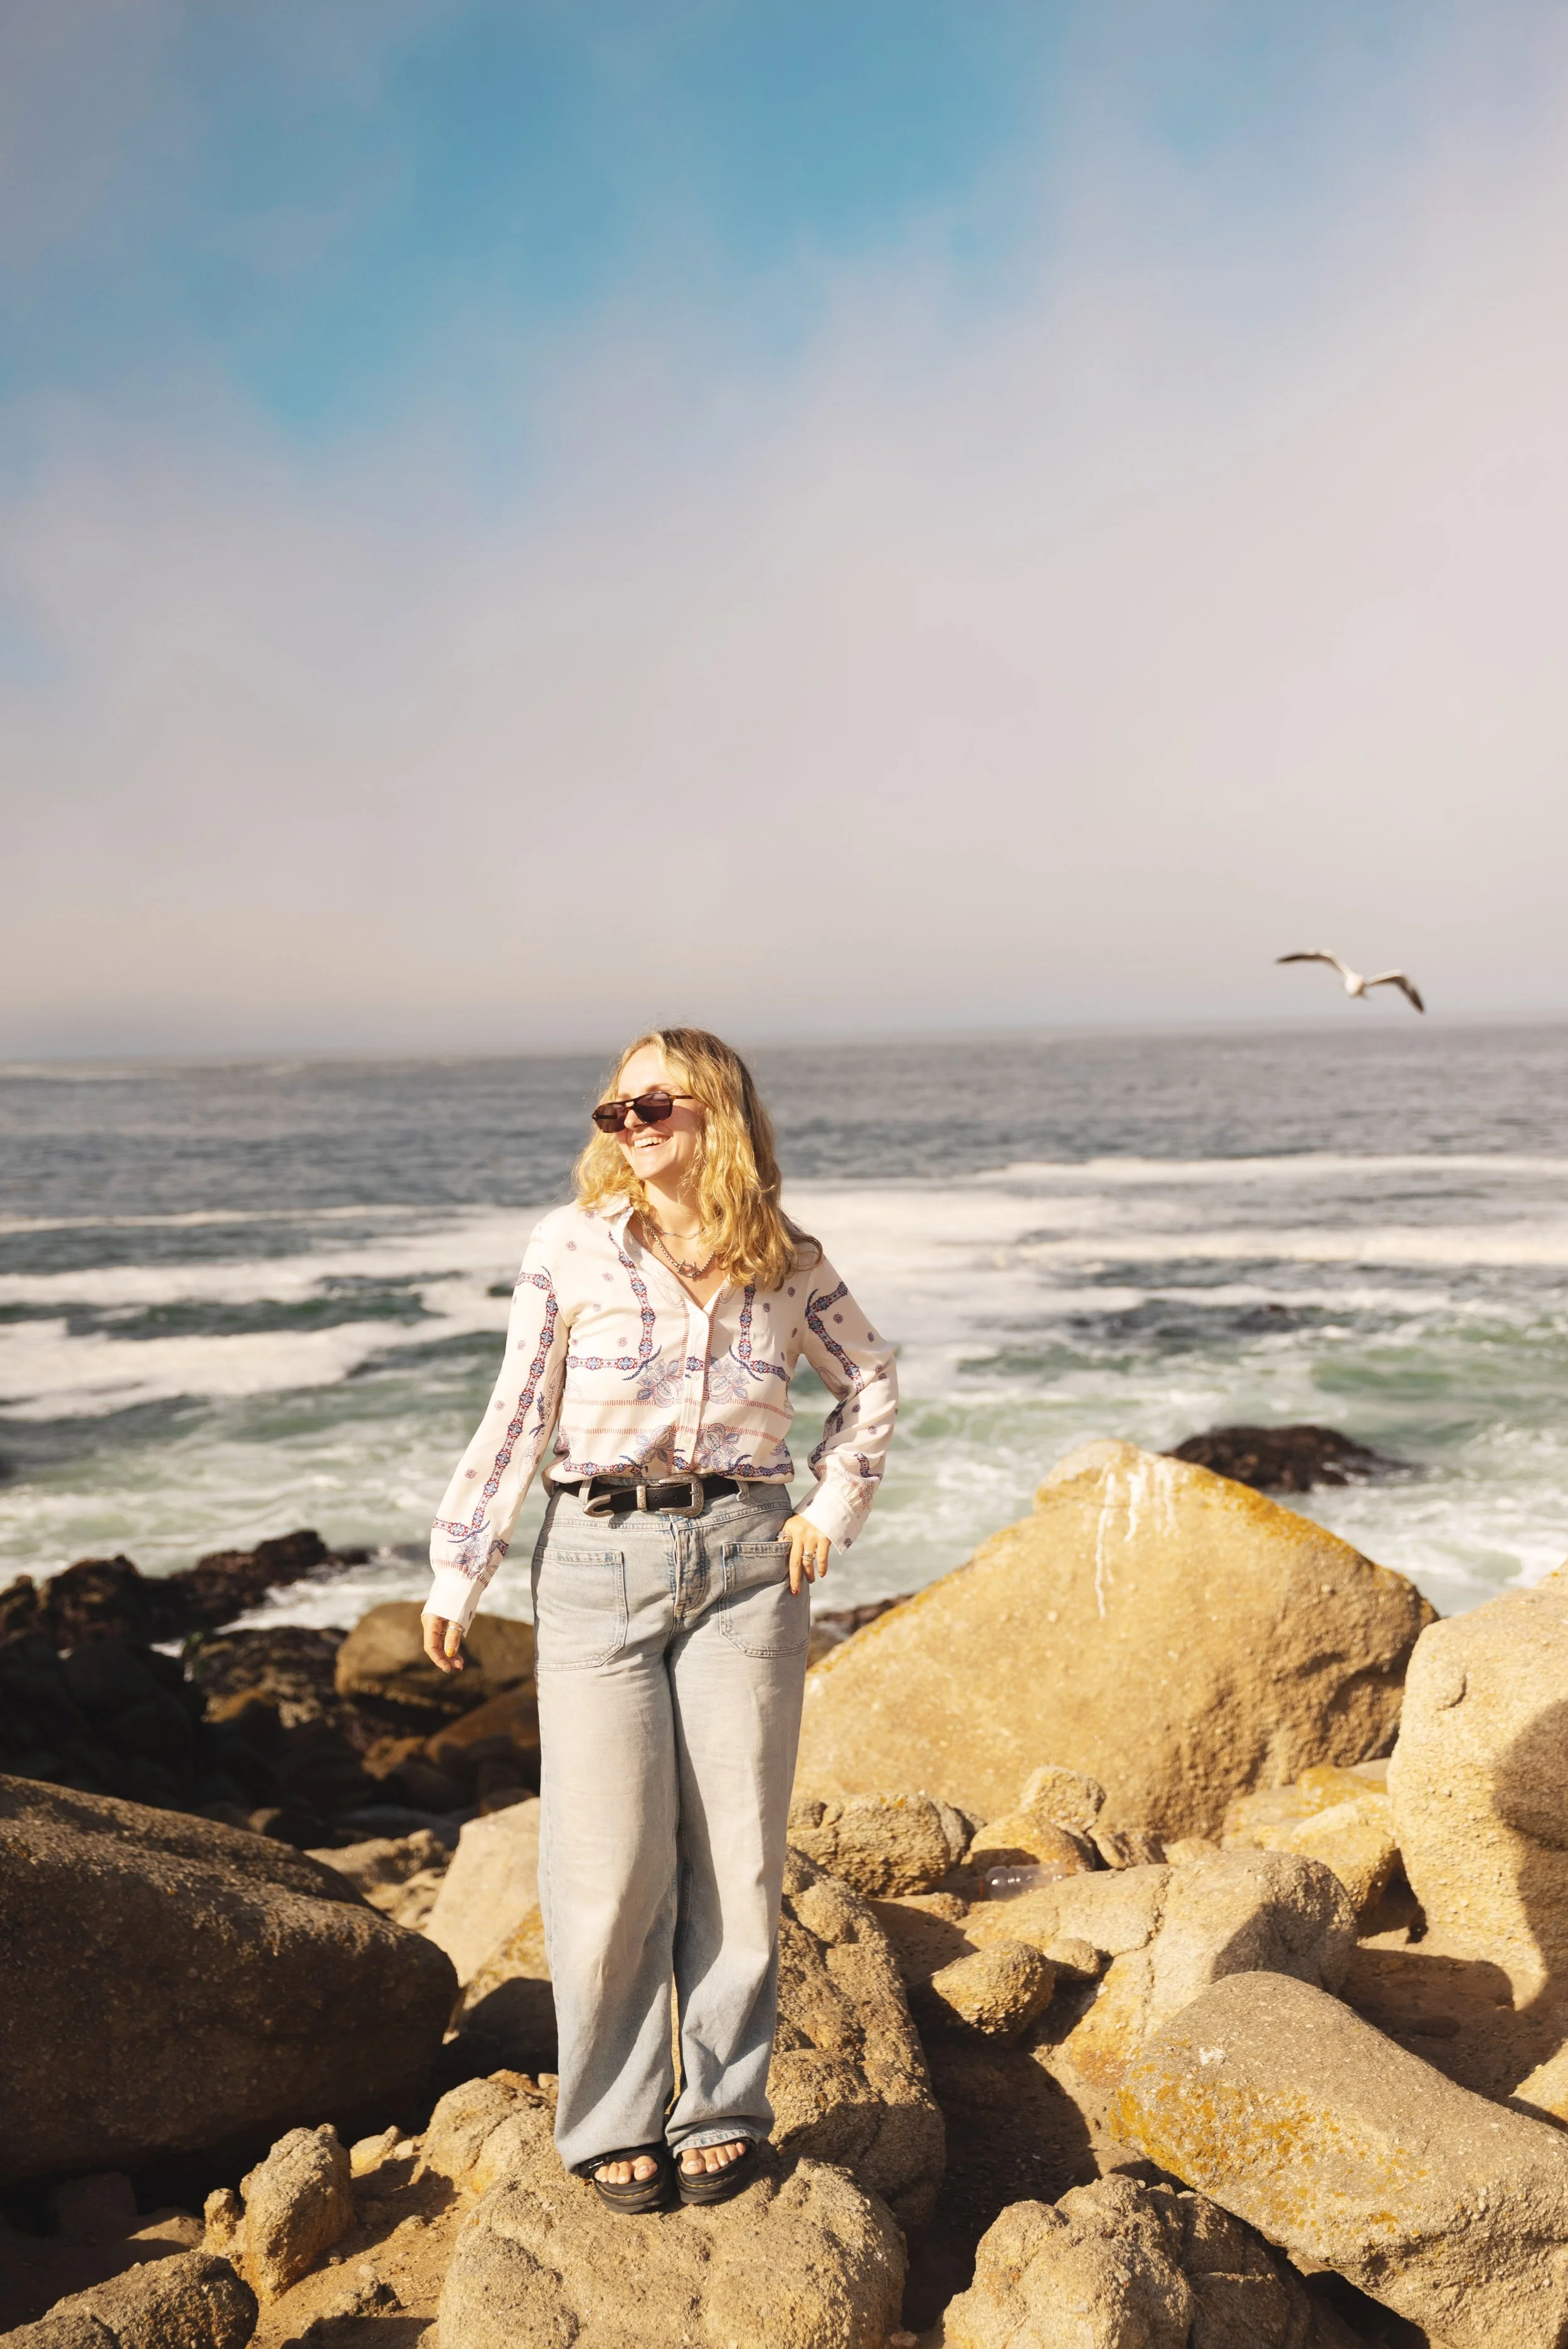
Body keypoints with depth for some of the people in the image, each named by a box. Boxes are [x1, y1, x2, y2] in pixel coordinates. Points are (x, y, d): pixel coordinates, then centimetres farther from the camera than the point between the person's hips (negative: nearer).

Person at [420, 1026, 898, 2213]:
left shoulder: (787, 1262, 3)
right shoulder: (572, 1247, -2)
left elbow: (870, 1376, 19)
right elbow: (518, 1413, 1)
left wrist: (836, 1504, 9)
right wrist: (459, 1569, -1)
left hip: (746, 1562, 2)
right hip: (599, 1565, -1)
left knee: (739, 1850, 7)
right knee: (609, 1862, 1)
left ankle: (721, 2111, 23)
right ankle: (614, 2120, 19)